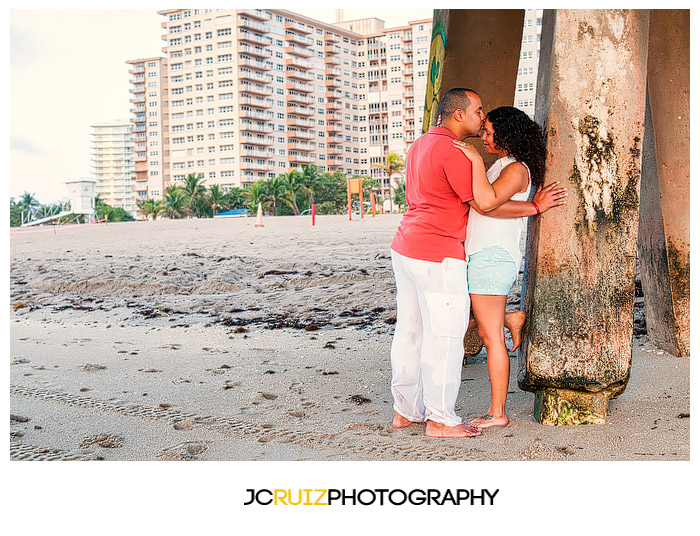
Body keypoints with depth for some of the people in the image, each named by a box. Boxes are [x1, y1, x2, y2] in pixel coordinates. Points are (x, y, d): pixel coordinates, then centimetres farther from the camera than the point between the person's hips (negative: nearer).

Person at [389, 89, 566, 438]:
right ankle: (440, 419, 3)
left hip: (406, 248, 10)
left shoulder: (420, 145, 16)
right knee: (444, 336, -3)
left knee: (410, 331, 12)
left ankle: (405, 410, 20)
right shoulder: (452, 151, -14)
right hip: (438, 255, -10)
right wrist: (534, 207, -2)